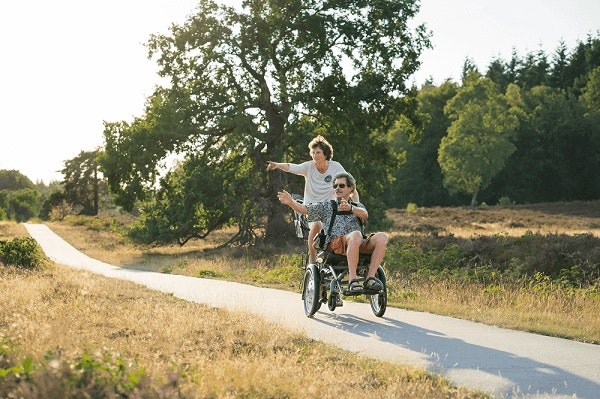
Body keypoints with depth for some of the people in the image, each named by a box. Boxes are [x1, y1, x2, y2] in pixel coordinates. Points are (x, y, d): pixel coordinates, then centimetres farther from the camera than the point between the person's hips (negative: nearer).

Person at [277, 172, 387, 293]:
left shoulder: (357, 206, 28)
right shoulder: (326, 206, 26)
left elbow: (365, 215, 4)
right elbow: (304, 209, 12)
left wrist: (350, 208, -18)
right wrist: (291, 202, -9)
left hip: (359, 246, 3)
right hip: (334, 243, -3)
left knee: (382, 237, -27)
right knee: (356, 235, -37)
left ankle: (370, 278, -33)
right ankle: (352, 280, -43)